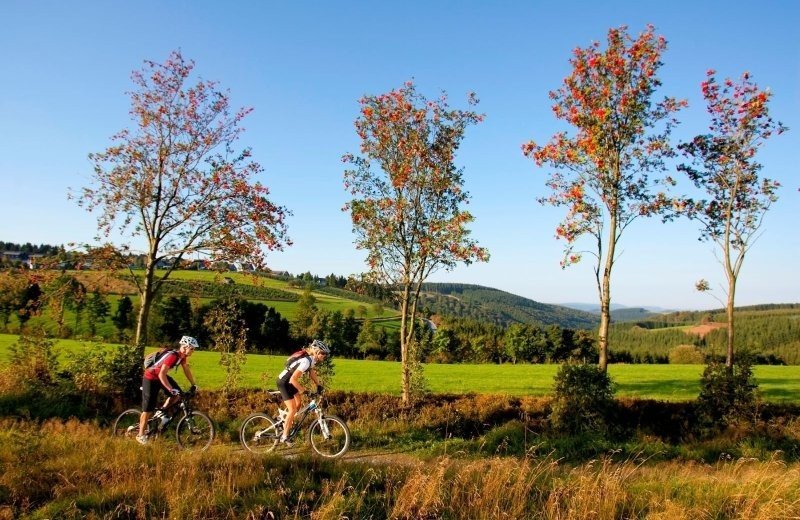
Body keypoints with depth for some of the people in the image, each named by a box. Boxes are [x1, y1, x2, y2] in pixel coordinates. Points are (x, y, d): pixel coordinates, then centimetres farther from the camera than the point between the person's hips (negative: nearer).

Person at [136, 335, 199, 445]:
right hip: (151, 378, -8)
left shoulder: (182, 356, -6)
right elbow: (161, 374, -36)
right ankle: (141, 435, 12)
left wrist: (193, 384, 8)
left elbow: (186, 370, 7)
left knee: (177, 395, -5)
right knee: (148, 409, -2)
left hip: (161, 376, 8)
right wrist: (171, 389, -36)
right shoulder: (172, 356, -33)